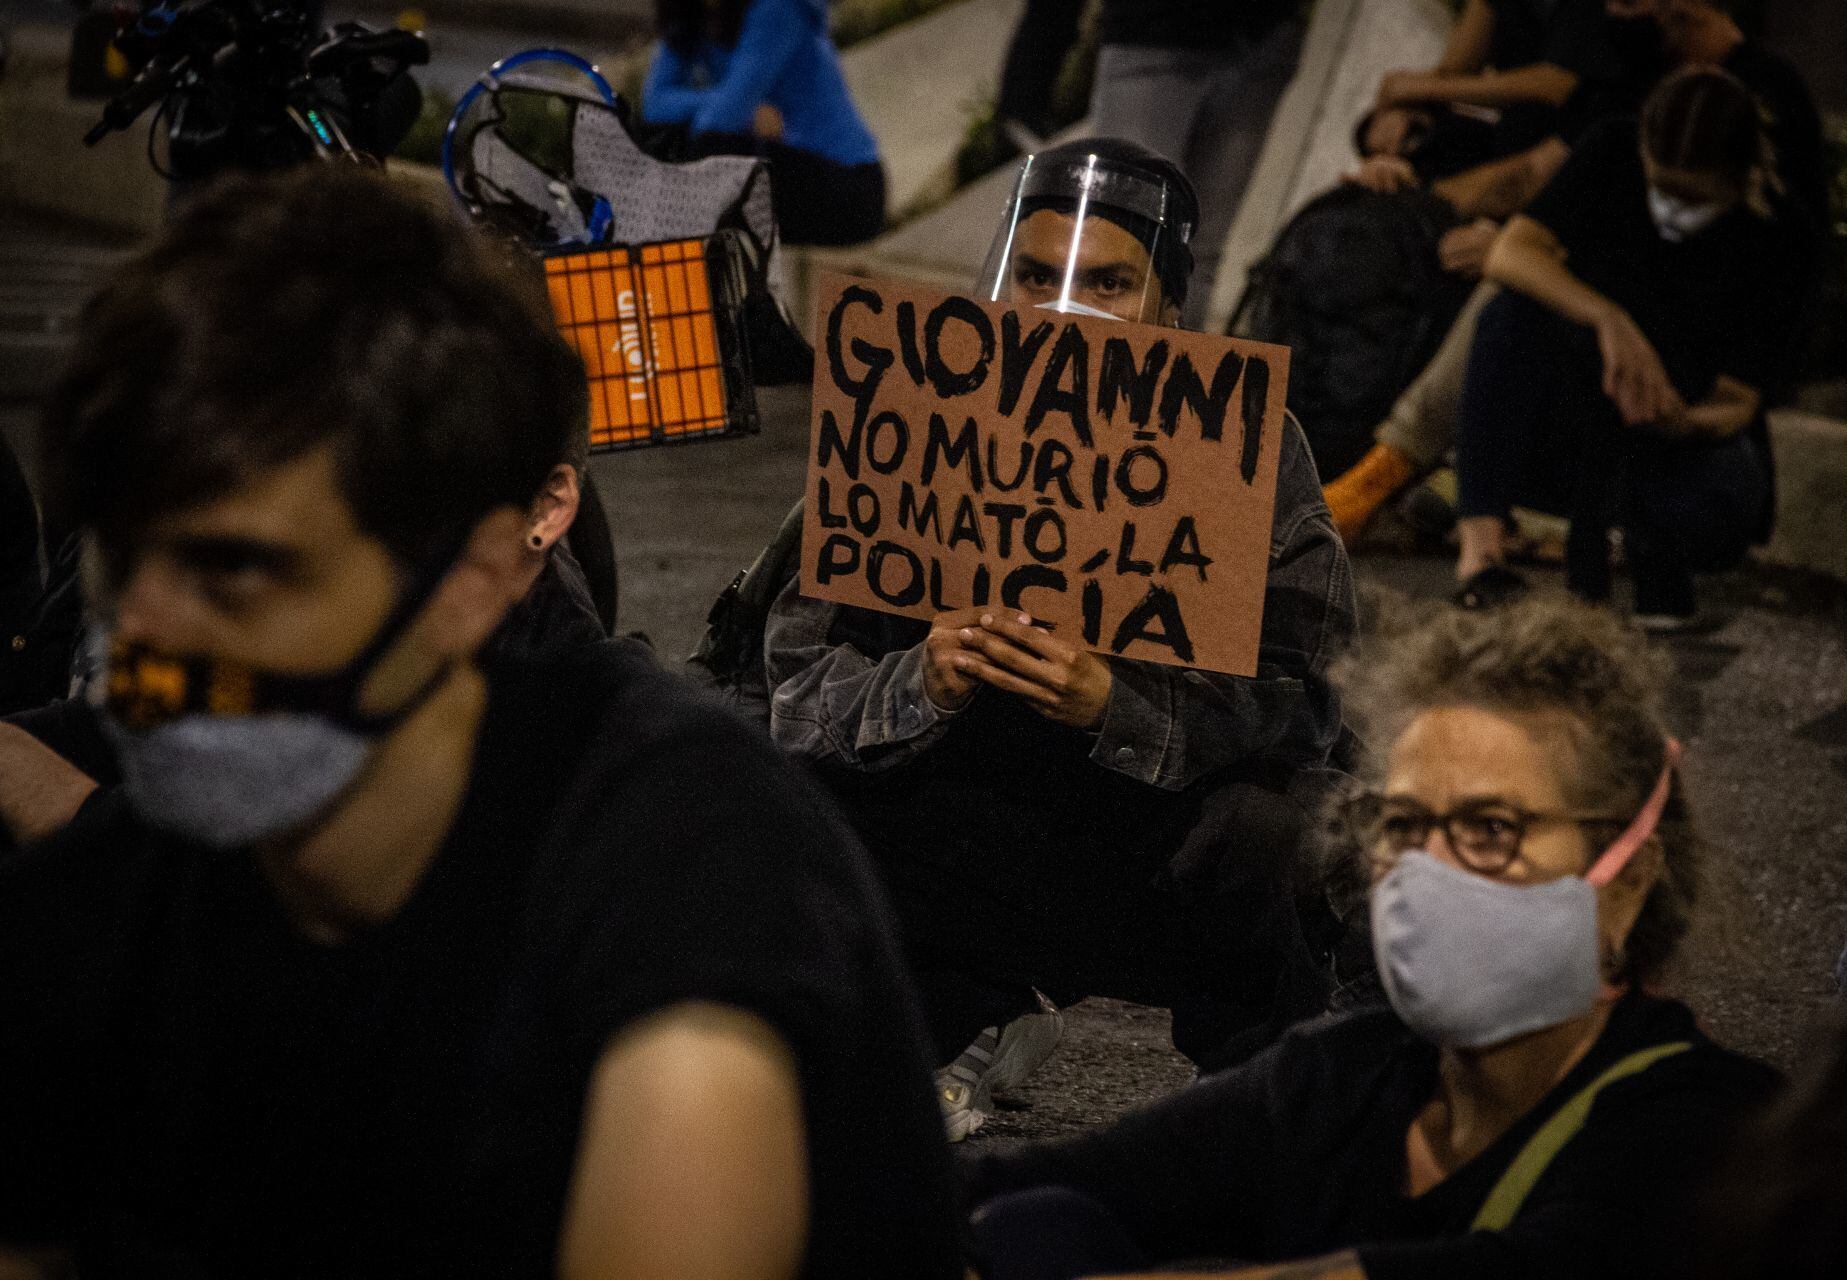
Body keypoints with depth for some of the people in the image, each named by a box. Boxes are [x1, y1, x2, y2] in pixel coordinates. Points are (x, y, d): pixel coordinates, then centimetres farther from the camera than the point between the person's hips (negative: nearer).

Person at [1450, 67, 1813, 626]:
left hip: (1695, 432, -2)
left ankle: (1650, 544, -3)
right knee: (1517, 310, -30)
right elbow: (1509, 254, -23)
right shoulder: (1612, 158, -8)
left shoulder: (1776, 238, -12)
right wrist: (1608, 318, -39)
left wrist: (1683, 421, -36)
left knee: (1716, 511, -39)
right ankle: (1482, 540, -34)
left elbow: (1738, 401, -12)